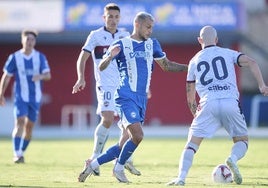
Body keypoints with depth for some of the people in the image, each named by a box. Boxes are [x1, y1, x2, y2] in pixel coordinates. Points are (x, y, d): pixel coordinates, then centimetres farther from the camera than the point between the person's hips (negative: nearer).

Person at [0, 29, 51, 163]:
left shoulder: (40, 57, 3)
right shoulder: (15, 57, -1)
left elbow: (48, 75, -5)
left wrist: (41, 76, -28)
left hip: (35, 97, 3)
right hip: (20, 96, -3)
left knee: (29, 126, 6)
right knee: (20, 121, -18)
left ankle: (21, 153, 21)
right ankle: (17, 154, -24)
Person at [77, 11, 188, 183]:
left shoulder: (152, 44, 13)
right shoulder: (122, 45, -2)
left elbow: (166, 65, 23)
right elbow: (102, 67, -4)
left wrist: (188, 67, 11)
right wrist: (110, 56, -26)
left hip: (142, 99, 6)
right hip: (126, 97, -6)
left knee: (125, 144, 4)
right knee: (137, 135, -22)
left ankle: (93, 164, 17)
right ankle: (119, 168, -1)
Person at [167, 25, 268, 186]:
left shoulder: (195, 60, 20)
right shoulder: (228, 53, 16)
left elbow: (190, 92, 26)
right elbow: (251, 62, 1)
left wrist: (193, 108, 42)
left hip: (208, 104, 0)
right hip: (231, 103, 0)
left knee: (192, 143, 5)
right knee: (242, 141, 14)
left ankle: (181, 178, -11)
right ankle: (233, 159, -18)